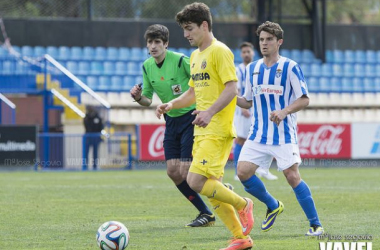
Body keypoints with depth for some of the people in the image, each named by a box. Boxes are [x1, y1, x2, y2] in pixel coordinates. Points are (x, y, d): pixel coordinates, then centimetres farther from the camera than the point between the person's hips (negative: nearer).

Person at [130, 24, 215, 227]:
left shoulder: (180, 61, -17)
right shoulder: (147, 66, 3)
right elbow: (147, 100, 11)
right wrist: (138, 97, -11)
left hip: (191, 117, -7)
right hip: (172, 120, 7)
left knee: (185, 172, -13)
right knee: (173, 171, 1)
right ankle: (205, 212, 14)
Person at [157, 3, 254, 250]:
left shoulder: (220, 51, -8)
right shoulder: (195, 55, 19)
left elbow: (232, 89, -17)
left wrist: (210, 112, -29)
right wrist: (171, 105, 10)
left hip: (218, 130, -9)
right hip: (202, 130, 9)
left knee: (196, 181, -19)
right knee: (211, 188, 5)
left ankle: (242, 204, 0)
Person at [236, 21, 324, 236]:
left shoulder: (290, 67, -6)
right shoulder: (252, 69, 10)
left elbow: (304, 99, -8)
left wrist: (284, 112, -23)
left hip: (284, 135, -5)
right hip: (258, 135, 5)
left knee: (292, 176, -12)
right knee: (243, 172, -7)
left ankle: (315, 224, -2)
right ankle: (273, 206, 17)